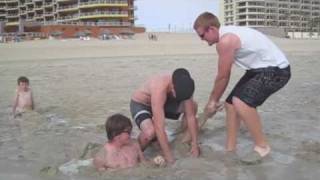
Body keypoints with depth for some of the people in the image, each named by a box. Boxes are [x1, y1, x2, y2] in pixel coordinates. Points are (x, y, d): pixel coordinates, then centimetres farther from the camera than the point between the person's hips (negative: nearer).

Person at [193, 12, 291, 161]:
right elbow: (225, 75, 14)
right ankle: (230, 149, 18)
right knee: (231, 103, 10)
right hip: (260, 68, 11)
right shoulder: (226, 35, 7)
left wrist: (213, 100, 0)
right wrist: (215, 99, 17)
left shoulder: (226, 41, -24)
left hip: (276, 70, -11)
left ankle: (262, 146, -8)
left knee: (241, 102, -27)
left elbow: (222, 77, -15)